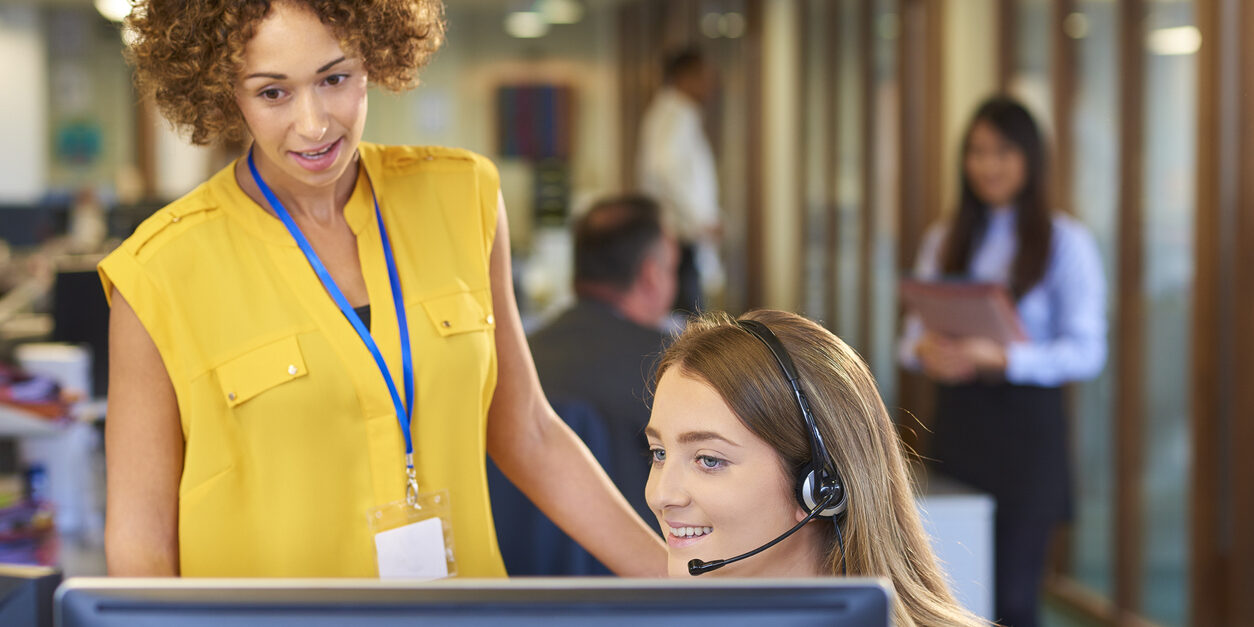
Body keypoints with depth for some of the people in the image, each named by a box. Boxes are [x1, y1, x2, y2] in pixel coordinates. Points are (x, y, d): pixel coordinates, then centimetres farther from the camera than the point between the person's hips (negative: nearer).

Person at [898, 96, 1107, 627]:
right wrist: (925, 351, -11)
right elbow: (913, 331, 14)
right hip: (956, 419, 4)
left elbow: (1086, 351, -9)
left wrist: (1002, 358, -24)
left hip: (1026, 421, -4)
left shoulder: (1065, 241, -2)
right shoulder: (943, 240, 13)